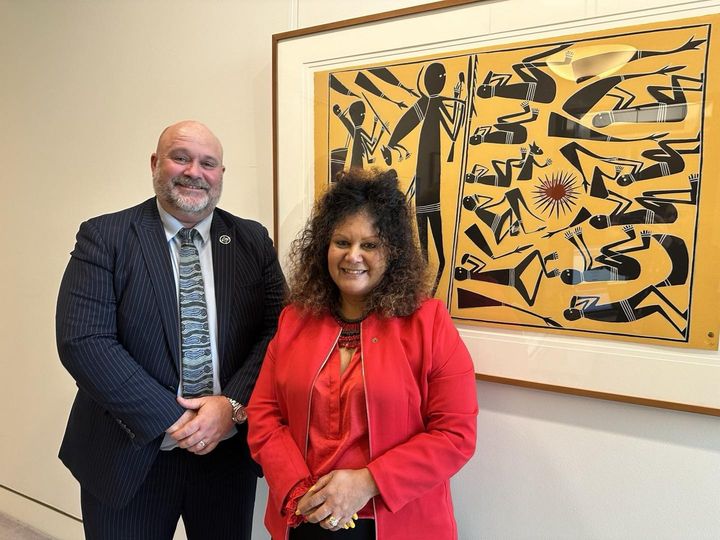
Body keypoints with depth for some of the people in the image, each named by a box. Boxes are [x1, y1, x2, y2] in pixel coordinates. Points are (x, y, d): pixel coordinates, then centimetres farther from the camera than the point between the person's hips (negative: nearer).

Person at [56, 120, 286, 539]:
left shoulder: (254, 241, 2)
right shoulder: (103, 237, -6)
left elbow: (278, 331, -3)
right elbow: (82, 341, -14)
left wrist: (233, 406, -16)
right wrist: (171, 420, -17)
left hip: (229, 453, 3)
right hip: (129, 456, -2)